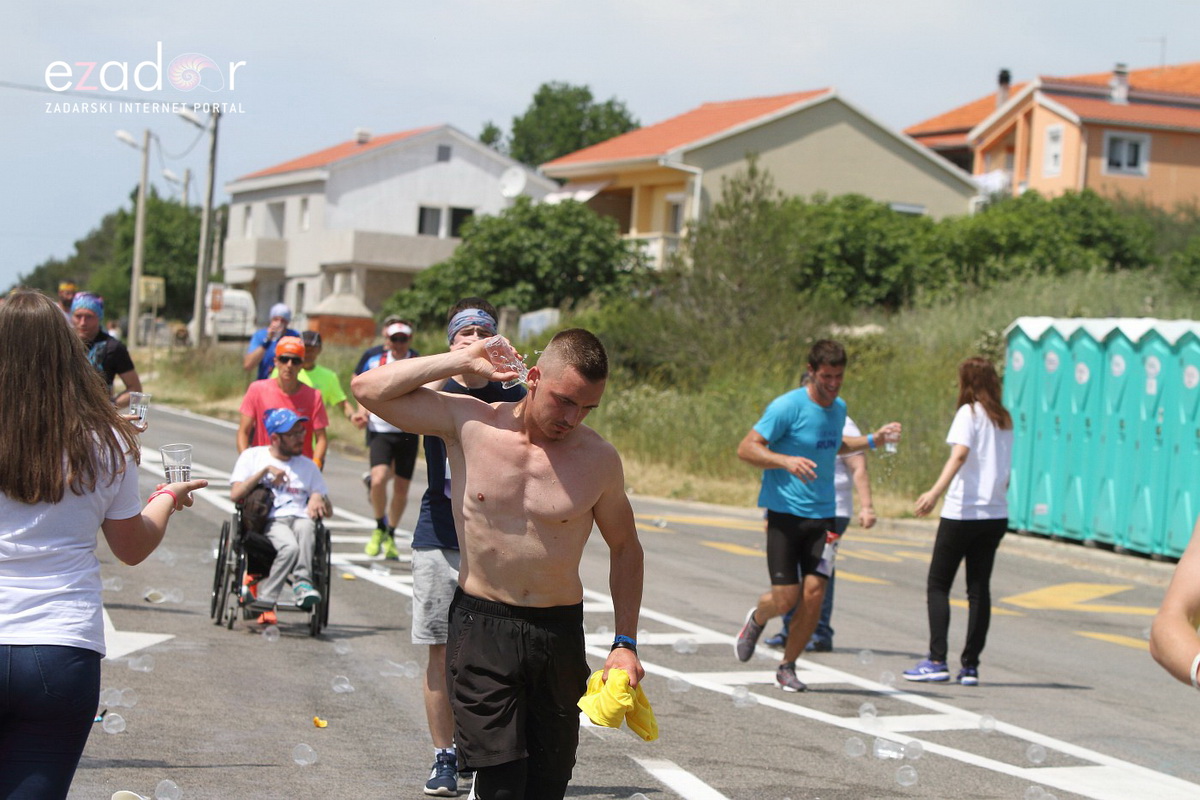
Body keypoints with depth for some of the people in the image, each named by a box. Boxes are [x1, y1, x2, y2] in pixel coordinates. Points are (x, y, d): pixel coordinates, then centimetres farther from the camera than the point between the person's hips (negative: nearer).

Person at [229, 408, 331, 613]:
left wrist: (318, 499, -2)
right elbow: (235, 495, 1)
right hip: (268, 521, -3)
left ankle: (302, 583, -41)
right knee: (290, 546, -38)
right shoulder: (252, 456, 15)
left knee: (306, 527, -37)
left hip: (300, 518, 3)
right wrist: (266, 470, -4)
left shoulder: (308, 466, 24)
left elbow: (328, 510, 23)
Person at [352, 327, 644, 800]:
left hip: (560, 634, 2)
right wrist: (464, 361, -5)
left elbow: (625, 549, 12)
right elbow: (368, 389, -3)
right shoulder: (469, 423, -3)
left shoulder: (599, 459, -1)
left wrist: (625, 644, 6)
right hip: (481, 625, -2)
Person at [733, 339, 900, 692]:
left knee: (814, 592, -7)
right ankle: (757, 619, 29)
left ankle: (787, 666, 11)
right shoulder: (787, 406, -12)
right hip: (785, 514, -5)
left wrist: (874, 439, 25)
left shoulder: (839, 408, 10)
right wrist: (786, 461, -28)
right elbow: (746, 449, -14)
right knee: (786, 597, -8)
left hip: (822, 516, 5)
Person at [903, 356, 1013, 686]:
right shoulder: (1005, 420, 14)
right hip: (996, 515, 6)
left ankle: (937, 661, -6)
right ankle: (970, 666, 4)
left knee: (938, 585, 2)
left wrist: (936, 492, -31)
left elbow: (960, 453, -22)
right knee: (979, 588, 7)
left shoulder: (969, 412, -6)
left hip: (963, 512, -6)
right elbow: (1005, 470, 17)